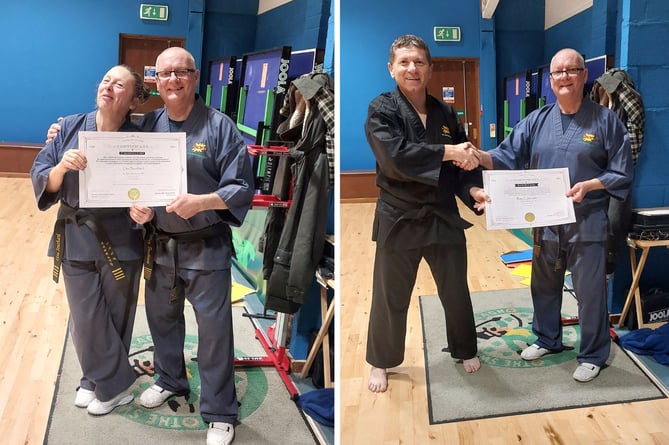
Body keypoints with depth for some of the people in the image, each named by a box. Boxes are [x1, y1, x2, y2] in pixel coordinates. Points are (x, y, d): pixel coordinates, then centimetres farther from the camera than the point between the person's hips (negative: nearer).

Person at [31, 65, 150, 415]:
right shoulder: (71, 127, -2)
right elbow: (40, 178, -1)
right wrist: (62, 167, -22)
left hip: (120, 240, -2)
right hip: (76, 238, 2)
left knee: (116, 316, 11)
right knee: (85, 320, 6)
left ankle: (104, 381, 34)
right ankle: (115, 383, 27)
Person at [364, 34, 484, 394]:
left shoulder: (445, 113, 6)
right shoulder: (381, 110, -8)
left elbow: (464, 162, 7)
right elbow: (396, 156, -24)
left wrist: (475, 191, -12)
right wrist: (448, 152, -24)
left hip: (444, 215, 4)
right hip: (399, 217, -4)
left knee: (456, 290, 17)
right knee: (390, 295, 7)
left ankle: (465, 350, 41)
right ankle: (381, 362, 29)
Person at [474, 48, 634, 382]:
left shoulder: (606, 120, -5)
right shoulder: (537, 121, 4)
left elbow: (622, 174, -3)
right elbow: (508, 157, -1)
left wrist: (588, 185, -19)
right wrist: (479, 156, -20)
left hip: (588, 223, -4)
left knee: (589, 292, 4)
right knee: (544, 285, 17)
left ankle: (593, 355, 23)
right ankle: (547, 339, 39)